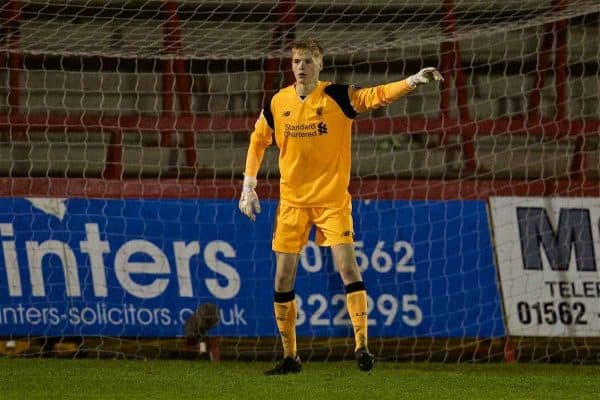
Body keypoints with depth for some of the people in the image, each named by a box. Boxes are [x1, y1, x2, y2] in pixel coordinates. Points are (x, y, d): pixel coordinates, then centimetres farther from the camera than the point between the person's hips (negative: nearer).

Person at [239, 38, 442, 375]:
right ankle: (290, 357, 12)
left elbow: (378, 95, -20)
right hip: (292, 201, 3)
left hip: (333, 198, -3)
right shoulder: (277, 104, 1)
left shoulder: (338, 97, -7)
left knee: (347, 265, -16)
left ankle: (362, 345, -14)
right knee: (284, 275, 2)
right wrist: (249, 186, 10)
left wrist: (414, 81, -37)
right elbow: (258, 141, 15)